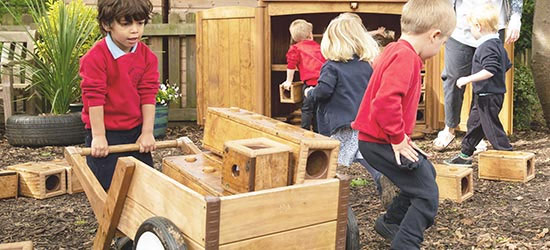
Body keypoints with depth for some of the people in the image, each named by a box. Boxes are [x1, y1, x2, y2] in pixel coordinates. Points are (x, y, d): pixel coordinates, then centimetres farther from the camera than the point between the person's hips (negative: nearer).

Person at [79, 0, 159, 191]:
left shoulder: (147, 56, -2)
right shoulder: (96, 57, -17)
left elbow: (148, 95, -2)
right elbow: (94, 97, -16)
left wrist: (147, 132, -5)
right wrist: (98, 136, -14)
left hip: (136, 132, 5)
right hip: (106, 133, -5)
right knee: (107, 187, 2)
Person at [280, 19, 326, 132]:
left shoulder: (295, 48, 7)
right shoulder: (318, 46, 22)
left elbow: (291, 65, 0)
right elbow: (326, 62, 27)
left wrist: (289, 81, 9)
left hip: (310, 82, -5)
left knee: (307, 109, 2)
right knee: (318, 108, 14)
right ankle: (317, 131, 19)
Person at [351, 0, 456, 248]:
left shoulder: (395, 50, 11)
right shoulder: (405, 55, -21)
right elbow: (386, 102, -33)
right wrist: (398, 139, -21)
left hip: (378, 139, 10)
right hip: (383, 143, -10)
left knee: (427, 174, 25)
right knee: (427, 194, -5)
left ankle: (390, 222, 36)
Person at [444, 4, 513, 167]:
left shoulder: (487, 47, -20)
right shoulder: (497, 44, 12)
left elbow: (490, 70, -31)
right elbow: (507, 65, 19)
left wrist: (468, 79, -27)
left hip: (488, 96, -11)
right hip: (487, 94, 11)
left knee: (491, 126, -2)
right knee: (474, 123, 17)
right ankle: (465, 155, 27)